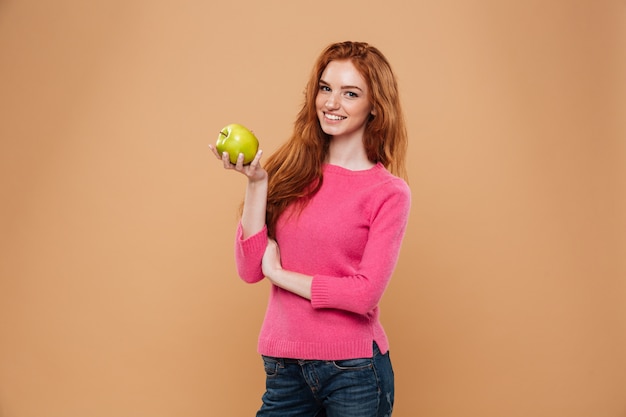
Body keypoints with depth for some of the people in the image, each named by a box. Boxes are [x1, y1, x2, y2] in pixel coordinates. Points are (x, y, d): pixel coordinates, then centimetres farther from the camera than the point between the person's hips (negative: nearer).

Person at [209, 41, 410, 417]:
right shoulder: (291, 171, 3)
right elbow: (250, 269, -2)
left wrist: (280, 273, -7)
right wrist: (257, 183, -10)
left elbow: (365, 293, -14)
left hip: (352, 369, -3)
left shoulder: (388, 192, -6)